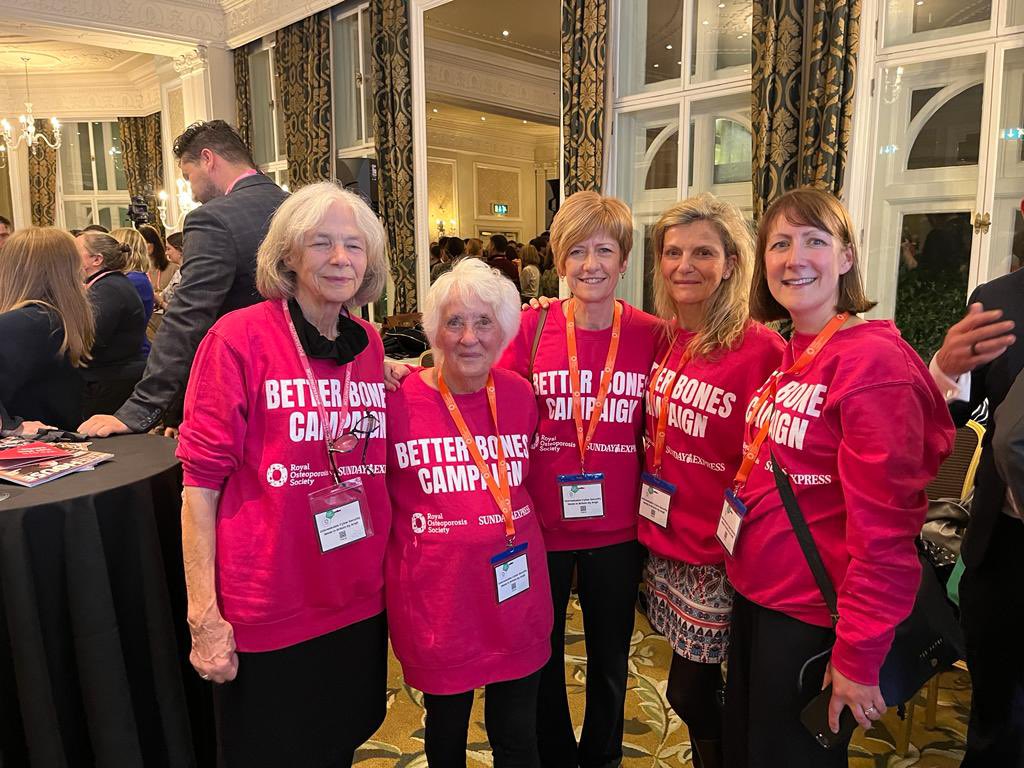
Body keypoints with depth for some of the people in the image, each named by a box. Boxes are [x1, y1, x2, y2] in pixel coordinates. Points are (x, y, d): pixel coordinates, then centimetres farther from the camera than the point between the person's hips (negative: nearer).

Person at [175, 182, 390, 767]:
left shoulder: (370, 344, 2)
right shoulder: (240, 337, -13)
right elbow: (201, 482, -12)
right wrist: (204, 615, -13)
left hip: (361, 604, 5)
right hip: (267, 613, -4)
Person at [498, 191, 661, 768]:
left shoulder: (652, 335, -5)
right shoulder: (533, 327, -8)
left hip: (617, 529, 1)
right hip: (542, 523, 0)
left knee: (610, 659, 21)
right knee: (541, 656, 20)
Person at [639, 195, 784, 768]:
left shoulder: (762, 350, -18)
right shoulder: (664, 339, 1)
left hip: (715, 554, -5)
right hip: (664, 542, 6)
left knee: (689, 693, 10)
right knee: (695, 690, 20)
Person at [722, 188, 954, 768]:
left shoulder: (873, 360, -20)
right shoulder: (789, 357, 6)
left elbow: (885, 529, -22)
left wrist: (859, 656, -19)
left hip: (811, 617, -8)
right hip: (755, 594, 8)